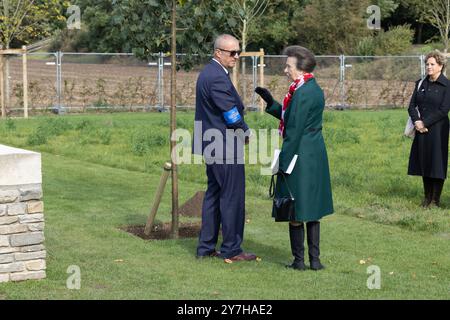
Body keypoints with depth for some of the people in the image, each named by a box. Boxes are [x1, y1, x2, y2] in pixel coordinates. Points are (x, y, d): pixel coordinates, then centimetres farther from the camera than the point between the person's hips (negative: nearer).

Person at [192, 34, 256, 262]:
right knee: (232, 197, -2)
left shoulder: (208, 73, 14)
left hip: (211, 145, 10)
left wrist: (241, 131, 13)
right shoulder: (217, 77, -19)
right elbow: (231, 113, -18)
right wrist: (246, 134, -1)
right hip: (226, 146, -10)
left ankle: (206, 246, 20)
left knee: (214, 193, 15)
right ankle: (231, 249, 5)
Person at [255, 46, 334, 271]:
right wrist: (270, 102, 13)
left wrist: (284, 161, -15)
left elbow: (294, 131, -19)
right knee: (312, 209, 14)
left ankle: (299, 260, 9)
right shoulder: (315, 90, 11)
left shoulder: (301, 93, -18)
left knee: (295, 211, 2)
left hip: (299, 156, -9)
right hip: (316, 156, 9)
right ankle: (314, 258, 17)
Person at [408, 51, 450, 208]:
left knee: (436, 162, -2)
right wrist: (416, 121, -10)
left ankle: (436, 199, 6)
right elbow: (412, 106, 8)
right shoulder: (420, 84, 11)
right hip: (421, 129, 5)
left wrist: (424, 122, -15)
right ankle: (427, 197, 18)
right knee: (424, 162, 8)